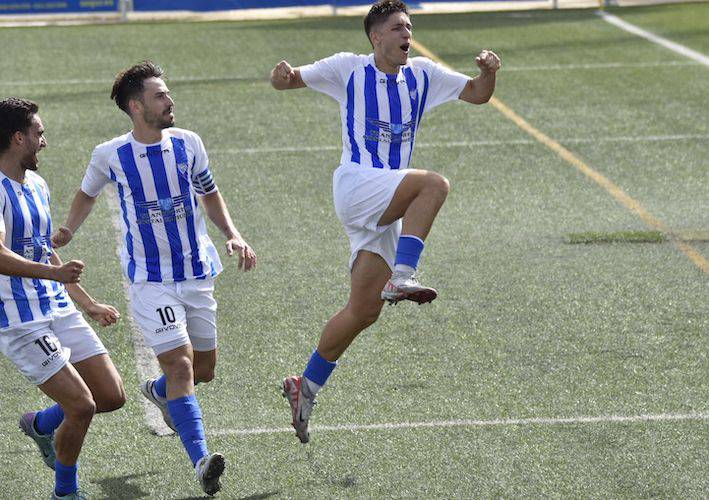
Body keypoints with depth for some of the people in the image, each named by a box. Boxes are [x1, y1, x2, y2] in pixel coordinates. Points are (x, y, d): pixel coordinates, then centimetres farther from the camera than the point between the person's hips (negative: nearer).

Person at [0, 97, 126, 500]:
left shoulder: (37, 185, 14)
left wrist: (88, 304, 27)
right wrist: (53, 272, -41)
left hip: (60, 310, 9)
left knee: (113, 397, 5)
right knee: (82, 406, -11)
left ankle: (41, 424, 31)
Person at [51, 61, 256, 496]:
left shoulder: (188, 143, 0)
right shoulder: (110, 155, -7)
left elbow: (209, 193, 14)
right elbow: (87, 194, 14)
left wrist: (233, 235, 1)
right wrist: (67, 232, 1)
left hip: (197, 274, 4)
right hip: (150, 280, -4)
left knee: (205, 370, 12)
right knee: (181, 365, -17)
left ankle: (159, 392, 45)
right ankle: (201, 461, -23)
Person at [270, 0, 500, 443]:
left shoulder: (422, 74, 12)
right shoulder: (349, 69, 0)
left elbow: (477, 94, 14)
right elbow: (291, 80, 3)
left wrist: (489, 72, -8)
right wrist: (283, 75, -22)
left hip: (388, 210, 6)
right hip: (356, 186, -6)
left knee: (364, 311, 2)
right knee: (434, 184, -30)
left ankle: (306, 388, 15)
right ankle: (401, 277, -35)